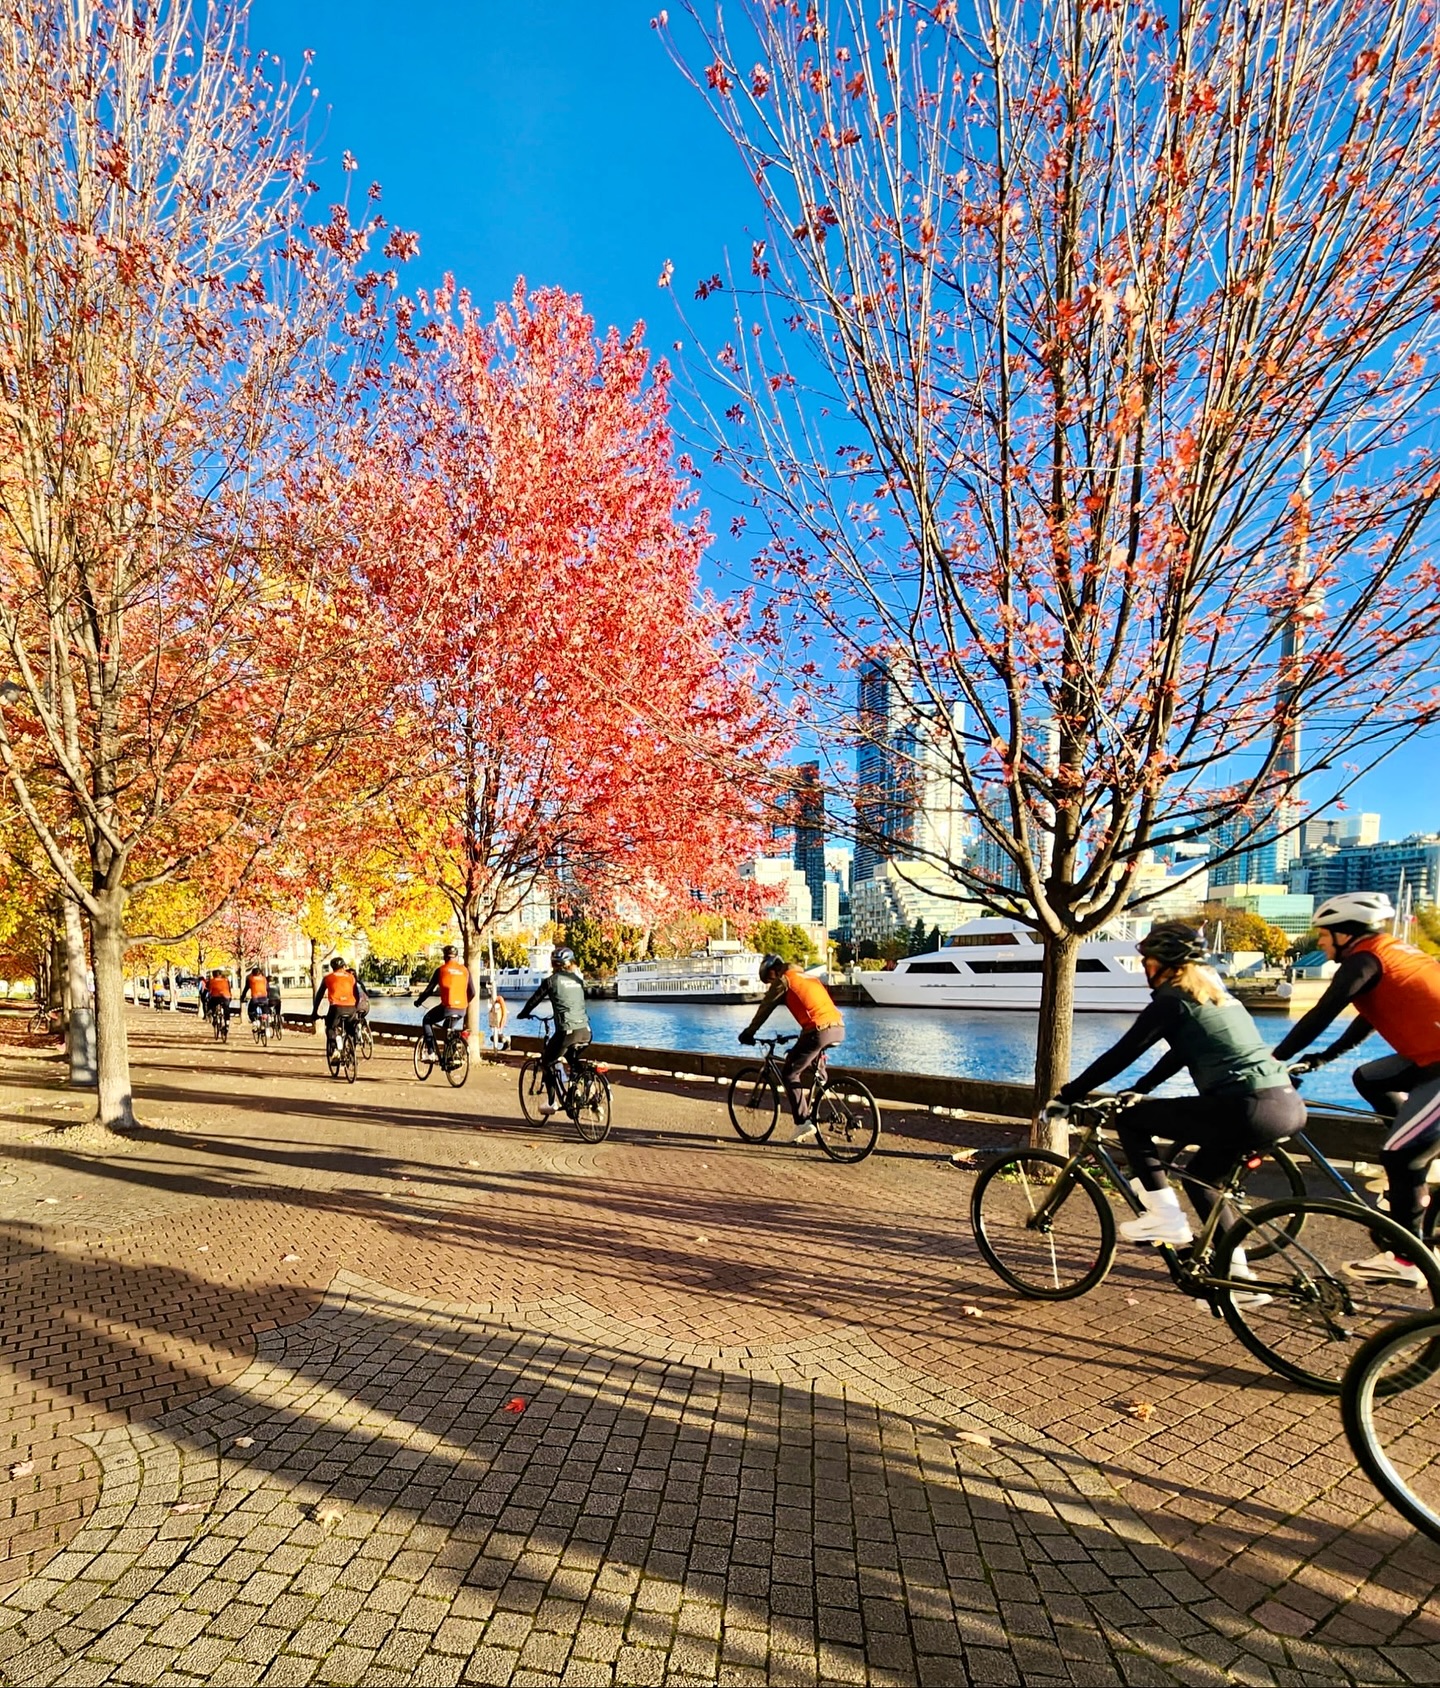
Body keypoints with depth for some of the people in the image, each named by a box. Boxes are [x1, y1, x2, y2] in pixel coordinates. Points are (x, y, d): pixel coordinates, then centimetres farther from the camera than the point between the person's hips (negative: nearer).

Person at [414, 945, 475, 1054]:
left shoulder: (441, 970, 1)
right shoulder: (465, 970, 11)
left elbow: (429, 990, 4)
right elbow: (472, 992, 12)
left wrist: (418, 1002, 20)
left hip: (447, 1007, -4)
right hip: (461, 1009, 4)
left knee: (427, 1021, 21)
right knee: (448, 1029, 30)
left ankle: (431, 1052, 11)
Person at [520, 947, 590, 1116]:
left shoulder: (552, 980, 2)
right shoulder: (578, 980, 16)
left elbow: (535, 999, 11)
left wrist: (523, 1014, 29)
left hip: (567, 1031, -5)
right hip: (585, 1031, 5)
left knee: (547, 1062, 17)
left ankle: (552, 1103, 16)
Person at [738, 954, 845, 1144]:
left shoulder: (783, 979, 8)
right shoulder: (808, 977, 30)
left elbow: (765, 1008, 11)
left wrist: (749, 1033, 22)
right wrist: (803, 1037, 46)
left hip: (819, 1031, -8)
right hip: (839, 1028, 8)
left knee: (789, 1073, 3)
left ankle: (803, 1123, -3)